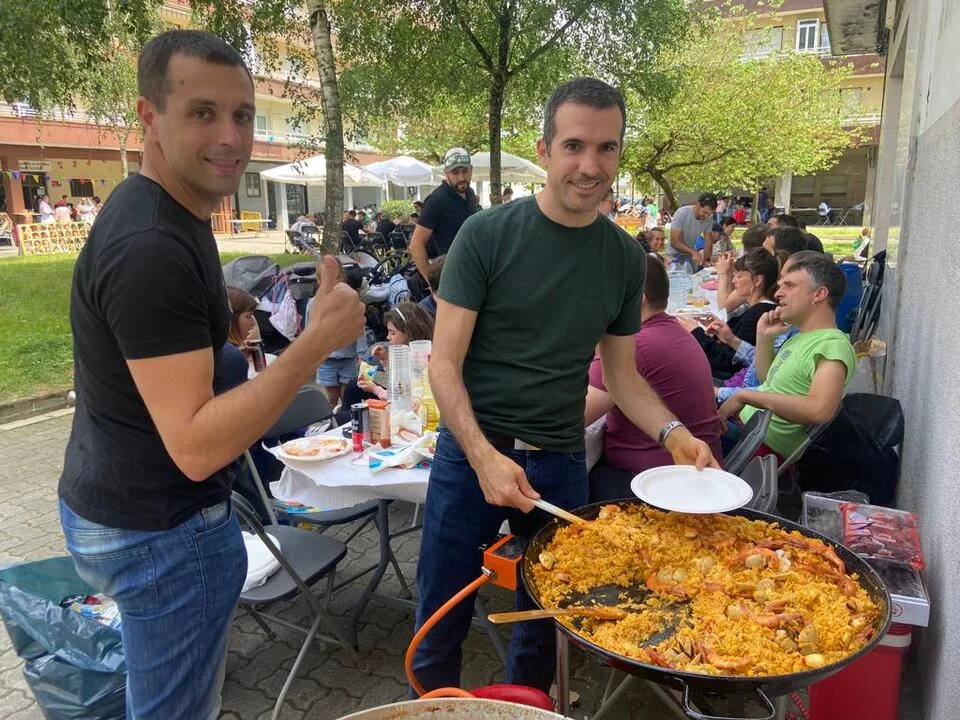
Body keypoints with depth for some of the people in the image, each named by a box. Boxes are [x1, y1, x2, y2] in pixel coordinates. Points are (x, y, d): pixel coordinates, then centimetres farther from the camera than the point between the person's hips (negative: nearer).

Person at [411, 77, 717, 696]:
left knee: (545, 627, 17)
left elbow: (621, 373, 9)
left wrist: (672, 432, -8)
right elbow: (445, 364, -10)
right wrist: (485, 458, -23)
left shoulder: (626, 256, 2)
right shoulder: (487, 235, -10)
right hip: (472, 453, -2)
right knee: (440, 626, 12)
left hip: (561, 462, 3)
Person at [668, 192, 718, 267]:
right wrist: (693, 252, -40)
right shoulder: (681, 213, -24)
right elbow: (674, 242, -29)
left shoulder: (709, 218, -11)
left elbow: (708, 243, -8)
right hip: (676, 255, -4)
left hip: (692, 255, 4)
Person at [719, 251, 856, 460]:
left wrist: (745, 396, -25)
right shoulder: (801, 337, 14)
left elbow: (819, 410, -32)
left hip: (765, 447, -9)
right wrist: (764, 337, 9)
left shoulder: (833, 345, -16)